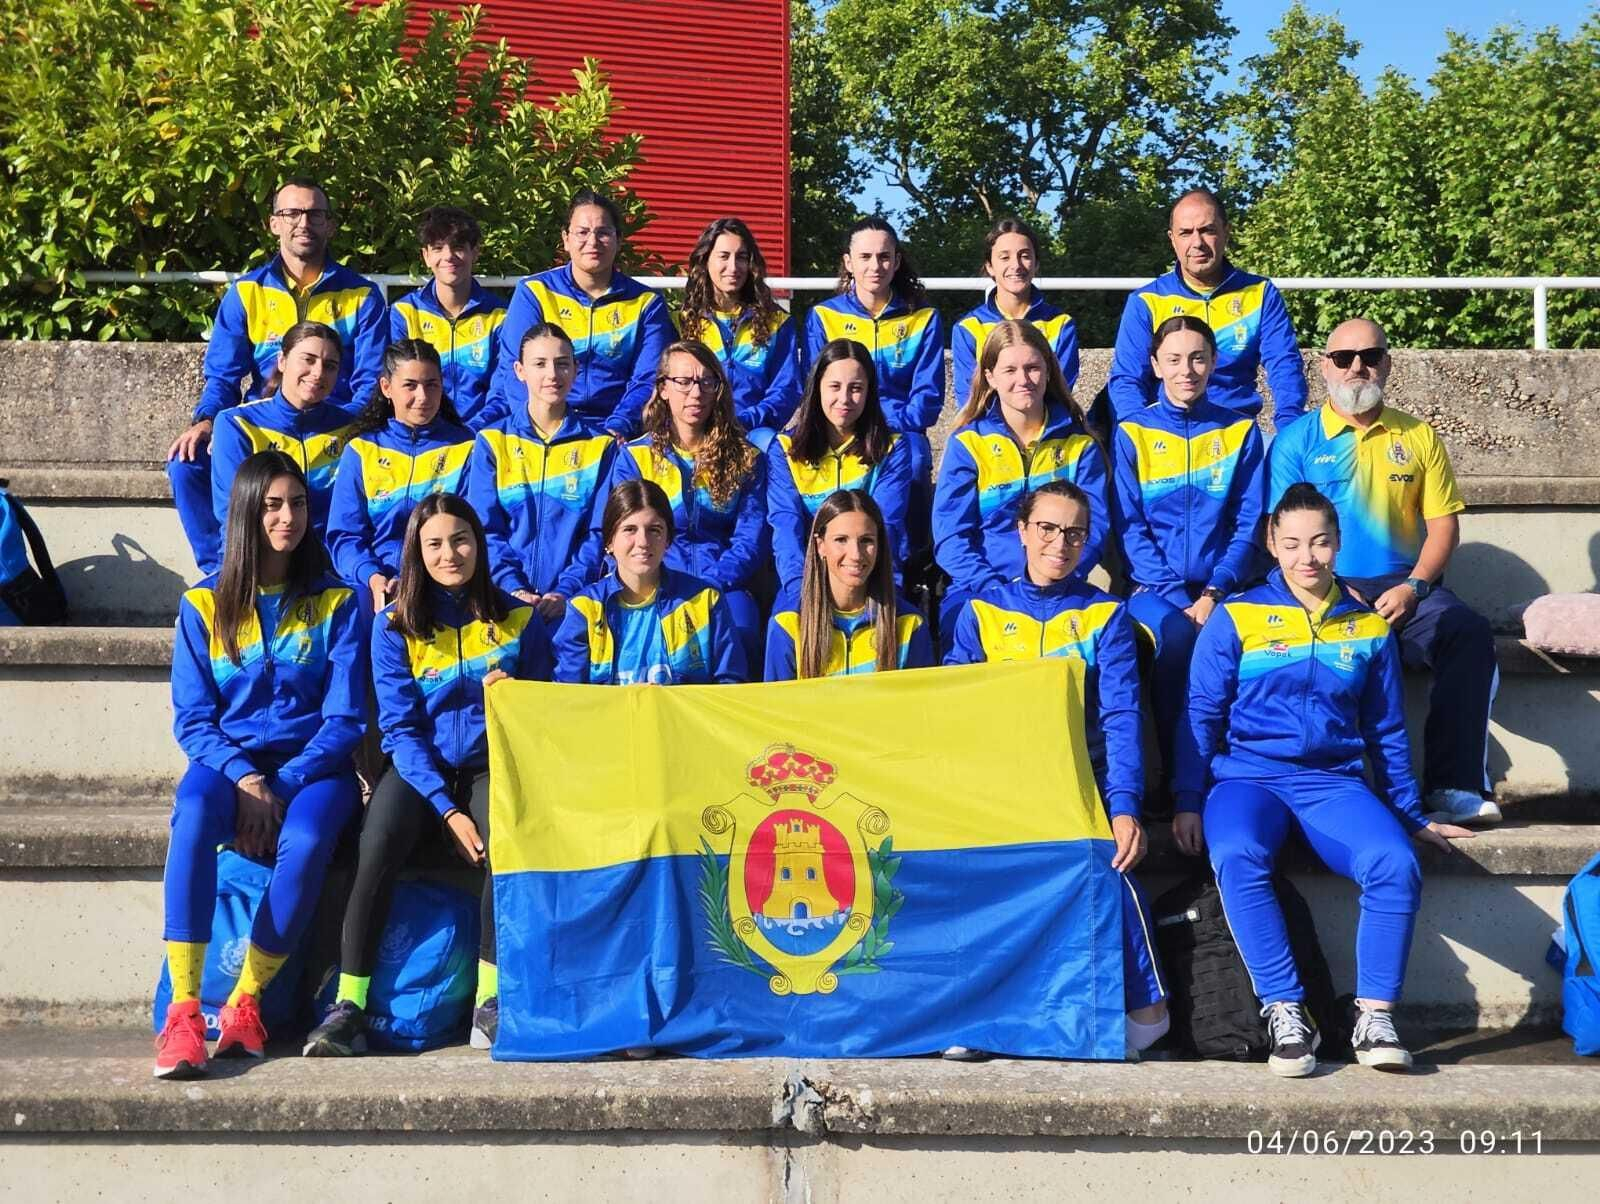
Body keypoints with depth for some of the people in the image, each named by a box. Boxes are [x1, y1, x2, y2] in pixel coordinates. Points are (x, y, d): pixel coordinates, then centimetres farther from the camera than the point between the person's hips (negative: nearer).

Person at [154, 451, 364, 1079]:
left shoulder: (336, 602, 7)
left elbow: (343, 717, 0)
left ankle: (245, 1003, -23)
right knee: (193, 814, -36)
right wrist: (243, 777, -16)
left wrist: (279, 788, -14)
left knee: (304, 842, -36)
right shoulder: (204, 605, 9)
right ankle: (183, 1010, -39)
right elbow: (191, 719, 4)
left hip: (311, 767, 0)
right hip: (228, 762, 0)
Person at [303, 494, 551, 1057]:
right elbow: (399, 728, -4)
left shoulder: (518, 619, 3)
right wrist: (448, 811, -16)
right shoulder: (396, 625, 0)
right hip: (419, 768, 0)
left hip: (490, 765, 0)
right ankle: (349, 1005, -27)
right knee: (378, 846, -32)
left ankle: (489, 1001, -21)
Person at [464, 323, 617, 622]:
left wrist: (567, 591, -10)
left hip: (573, 600, 0)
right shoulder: (492, 442, 11)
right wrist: (513, 588, -11)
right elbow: (485, 530, 4)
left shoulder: (601, 446, 11)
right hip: (507, 595, 0)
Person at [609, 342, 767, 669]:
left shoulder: (746, 459, 15)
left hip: (725, 587, 1)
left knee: (738, 630, -35)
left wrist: (711, 585, -13)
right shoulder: (633, 457, 13)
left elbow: (751, 539, 5)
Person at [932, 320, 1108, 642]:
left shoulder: (1079, 443, 11)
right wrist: (997, 590, -17)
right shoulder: (968, 444, 6)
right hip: (980, 589, -1)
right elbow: (950, 537, -1)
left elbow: (1093, 526, 3)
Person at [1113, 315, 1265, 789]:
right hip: (1154, 587, -1)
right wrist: (1177, 597, -13)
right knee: (1177, 637, -34)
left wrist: (1214, 593, -10)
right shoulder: (1132, 434, 6)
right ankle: (1176, 775, -20)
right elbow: (1129, 528, 0)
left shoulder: (1240, 432, 11)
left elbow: (1247, 525, 6)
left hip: (1219, 586, 1)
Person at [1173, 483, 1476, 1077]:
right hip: (1248, 776, -2)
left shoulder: (1369, 627, 13)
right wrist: (1189, 802, -4)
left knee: (1396, 864, -29)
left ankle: (1374, 1016, -20)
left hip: (1333, 782, 2)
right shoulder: (1235, 618, 5)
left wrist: (1411, 816, 19)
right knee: (1237, 857, -36)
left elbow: (1386, 732, 20)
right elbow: (1201, 714, 5)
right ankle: (1286, 1014, -29)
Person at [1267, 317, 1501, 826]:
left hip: (1403, 588, 2)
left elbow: (1444, 524, 10)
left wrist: (1413, 587, -8)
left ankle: (1454, 788, -28)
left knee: (1471, 632, -27)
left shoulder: (1419, 437, 15)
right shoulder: (1296, 441, 7)